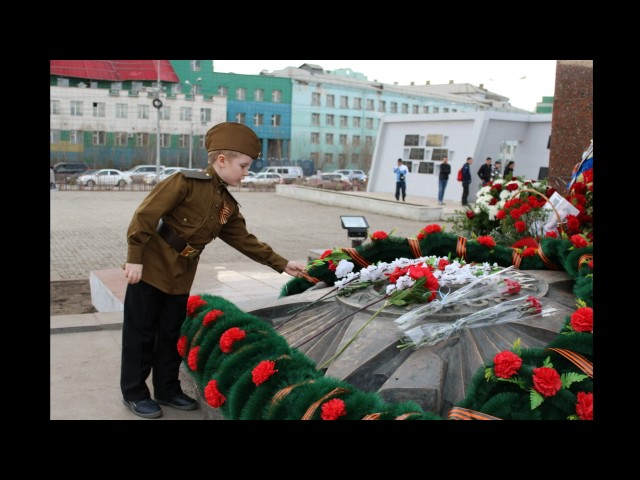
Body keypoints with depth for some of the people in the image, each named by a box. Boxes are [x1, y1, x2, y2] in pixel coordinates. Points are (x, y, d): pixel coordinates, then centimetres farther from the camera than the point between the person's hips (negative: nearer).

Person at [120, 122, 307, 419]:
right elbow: (145, 215, -18)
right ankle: (134, 392, 19)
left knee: (171, 335, 15)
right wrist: (135, 258, -19)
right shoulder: (186, 183, -17)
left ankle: (167, 389, 29)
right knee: (141, 333, 5)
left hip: (181, 278, 7)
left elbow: (245, 240, 10)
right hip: (150, 269, -7)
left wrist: (281, 264, 7)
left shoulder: (229, 206, 5)